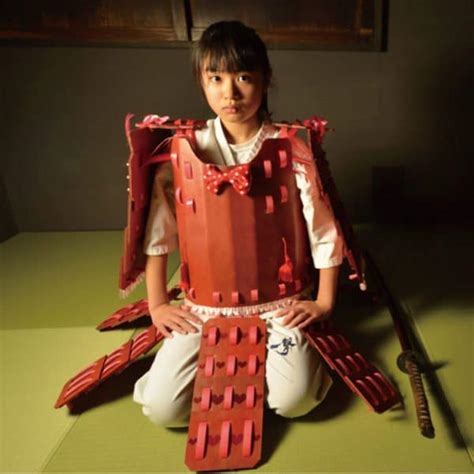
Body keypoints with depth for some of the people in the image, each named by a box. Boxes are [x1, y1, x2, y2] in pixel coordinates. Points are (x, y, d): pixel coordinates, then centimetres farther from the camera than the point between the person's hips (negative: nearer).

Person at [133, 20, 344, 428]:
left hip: (277, 300, -1)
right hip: (205, 302, 1)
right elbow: (157, 229, 2)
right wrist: (156, 304, 3)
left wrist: (324, 303, 0)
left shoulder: (291, 150, -9)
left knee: (293, 400, -20)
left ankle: (262, 354, 14)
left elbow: (324, 229, -3)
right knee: (162, 407, -11)